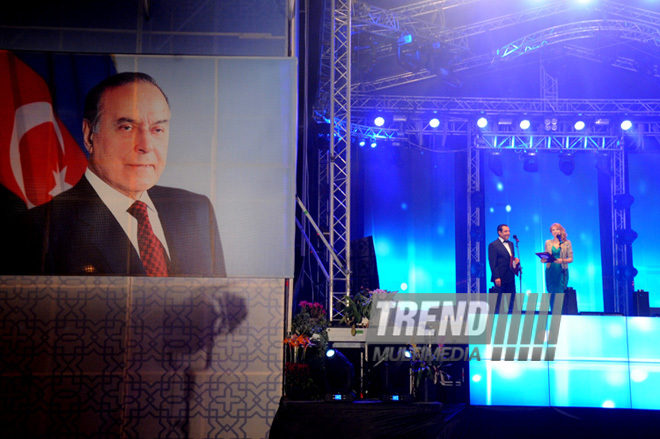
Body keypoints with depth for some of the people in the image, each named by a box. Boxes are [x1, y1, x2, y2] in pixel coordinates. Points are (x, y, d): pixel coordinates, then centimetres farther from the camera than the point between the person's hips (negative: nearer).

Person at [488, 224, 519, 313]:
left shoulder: (511, 244, 16)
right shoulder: (493, 245, -8)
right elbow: (492, 263, -12)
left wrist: (516, 260, 0)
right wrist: (496, 277, -18)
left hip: (510, 278, 7)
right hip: (500, 278, -7)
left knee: (511, 300, 8)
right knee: (499, 301, -1)